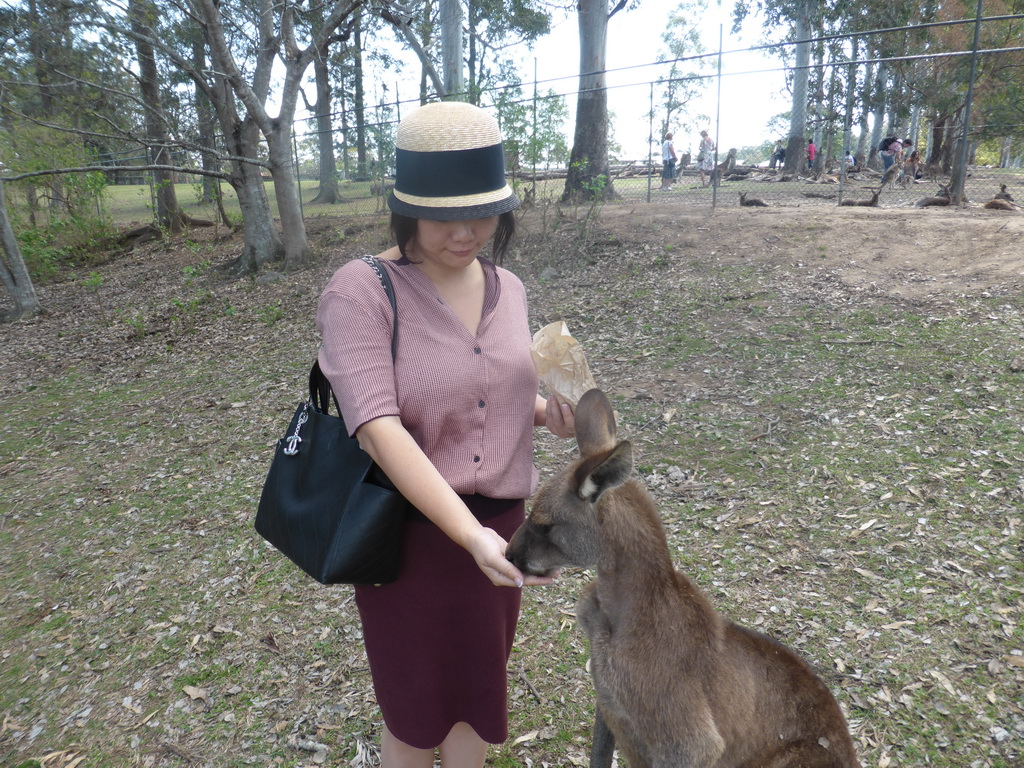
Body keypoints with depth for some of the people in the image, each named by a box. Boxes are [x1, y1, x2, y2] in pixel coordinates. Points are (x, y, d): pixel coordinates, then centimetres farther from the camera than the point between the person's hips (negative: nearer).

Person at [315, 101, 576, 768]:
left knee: (477, 694, 24)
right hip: (410, 533, -5)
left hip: (499, 526, 5)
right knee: (416, 709, 17)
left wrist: (546, 411, -7)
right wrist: (469, 533, -36)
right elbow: (378, 428, -27)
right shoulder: (360, 291, -18)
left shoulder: (507, 289, 0)